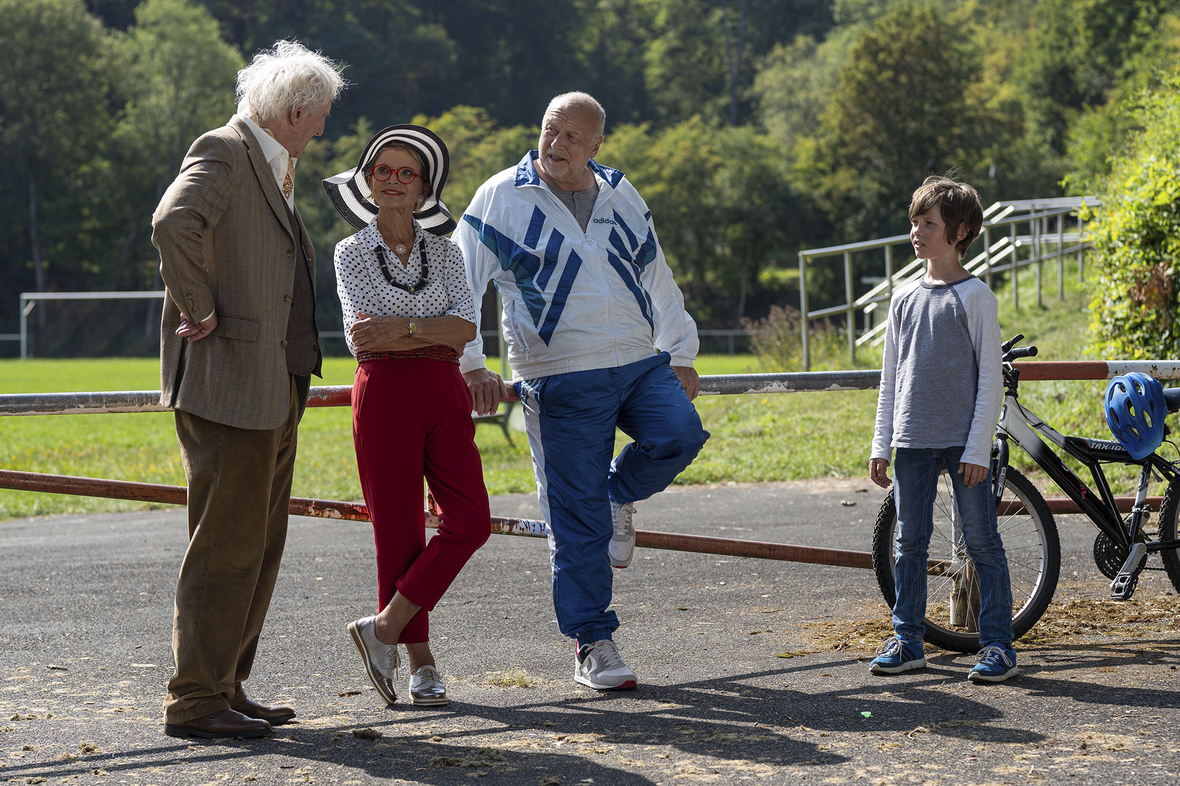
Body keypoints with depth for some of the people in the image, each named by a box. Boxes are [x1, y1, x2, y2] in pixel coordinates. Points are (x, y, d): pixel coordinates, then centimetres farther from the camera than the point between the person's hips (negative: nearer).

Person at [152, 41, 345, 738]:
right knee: (226, 547, -8)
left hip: (274, 391, 10)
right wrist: (200, 311, -21)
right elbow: (174, 223, -30)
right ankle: (195, 701, -3)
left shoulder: (273, 168, 21)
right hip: (227, 386, -10)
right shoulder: (222, 152, -10)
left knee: (261, 547, 12)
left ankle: (226, 689, 19)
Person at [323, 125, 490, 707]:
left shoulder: (445, 251, 11)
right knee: (399, 529, -2)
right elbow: (363, 335, -7)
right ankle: (420, 661, 7)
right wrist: (433, 329, -11)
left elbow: (466, 328, -4)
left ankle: (383, 627, -1)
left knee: (470, 520, -10)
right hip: (384, 393, -3)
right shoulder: (351, 252, 5)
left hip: (444, 395, 3)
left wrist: (401, 328, -15)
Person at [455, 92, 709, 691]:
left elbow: (657, 278, 23)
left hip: (641, 362, 4)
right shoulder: (502, 198, -1)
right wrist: (469, 366, -10)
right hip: (562, 380, -4)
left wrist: (680, 355, 21)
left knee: (679, 434, -24)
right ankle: (591, 642, 8)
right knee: (576, 516, -4)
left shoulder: (621, 197, 12)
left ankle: (618, 495, 8)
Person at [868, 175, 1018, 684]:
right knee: (909, 543, 8)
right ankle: (907, 639, 17)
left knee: (982, 542, -2)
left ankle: (998, 644, 2)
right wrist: (881, 445, 10)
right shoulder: (905, 299, 11)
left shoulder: (974, 296, -3)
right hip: (913, 442, 5)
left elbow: (991, 378, -6)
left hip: (964, 442, -5)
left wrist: (978, 448, -12)